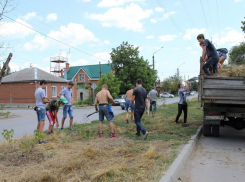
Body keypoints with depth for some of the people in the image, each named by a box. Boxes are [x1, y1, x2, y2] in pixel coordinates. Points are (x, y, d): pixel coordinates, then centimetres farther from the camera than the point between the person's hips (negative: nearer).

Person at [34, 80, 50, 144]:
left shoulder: (36, 90, 16)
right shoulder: (42, 91, -12)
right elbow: (44, 101, -12)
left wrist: (46, 100, 11)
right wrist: (49, 101, 4)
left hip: (37, 108, 9)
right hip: (41, 108, -9)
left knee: (39, 124, 14)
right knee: (42, 123, -8)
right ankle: (40, 140, -8)